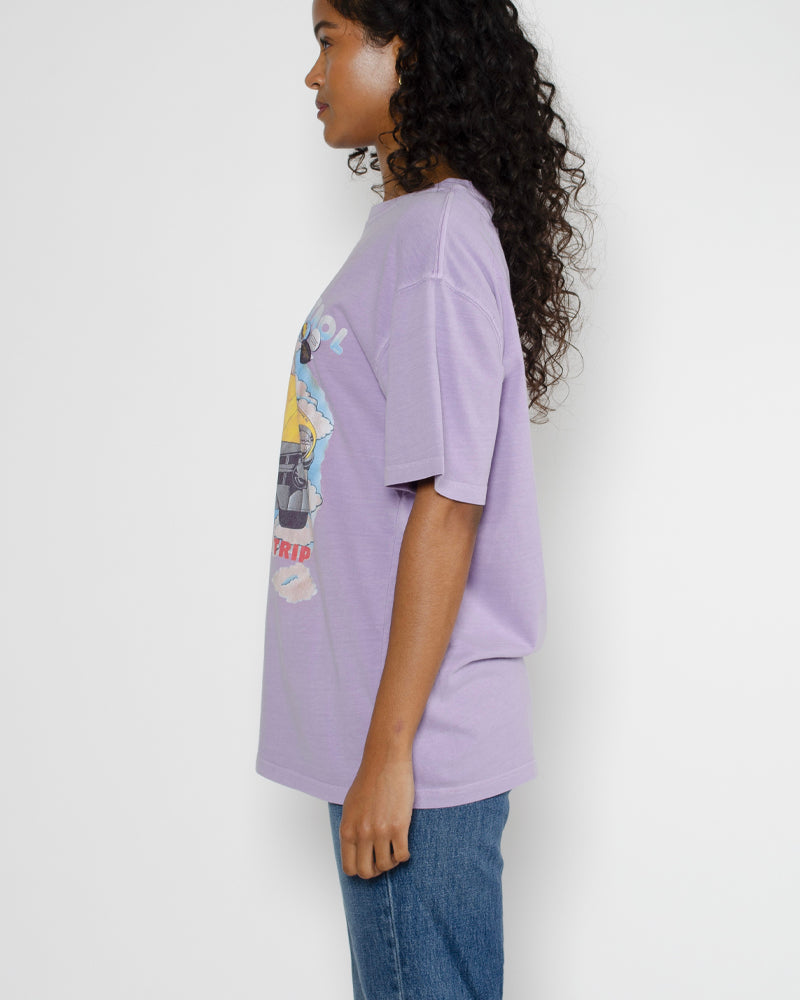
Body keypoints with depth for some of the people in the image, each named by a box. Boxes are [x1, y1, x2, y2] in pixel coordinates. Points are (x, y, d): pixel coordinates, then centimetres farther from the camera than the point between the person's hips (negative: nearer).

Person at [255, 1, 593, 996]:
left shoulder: (441, 232, -16)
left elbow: (448, 505, -21)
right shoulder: (408, 227, 13)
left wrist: (388, 752, -19)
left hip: (420, 743, -9)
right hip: (373, 725, 9)